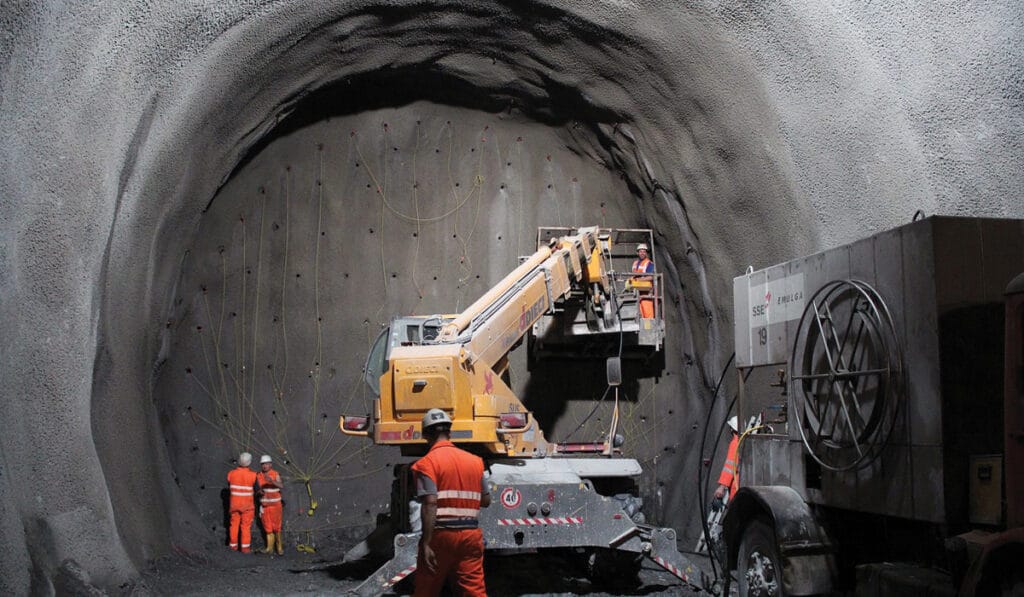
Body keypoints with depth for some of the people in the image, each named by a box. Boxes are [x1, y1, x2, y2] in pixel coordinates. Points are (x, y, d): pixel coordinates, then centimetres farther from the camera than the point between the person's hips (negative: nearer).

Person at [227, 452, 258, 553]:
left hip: (234, 503, 2)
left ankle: (233, 545, 21)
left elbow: (230, 487, 5)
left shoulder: (231, 473, -8)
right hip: (247, 504, -2)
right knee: (246, 526, 4)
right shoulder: (252, 475, -15)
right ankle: (245, 547, 3)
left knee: (234, 524, 14)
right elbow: (257, 490, -5)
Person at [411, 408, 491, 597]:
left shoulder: (427, 463, -8)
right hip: (471, 535, 4)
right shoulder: (475, 461, 9)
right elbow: (486, 501, 14)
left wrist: (425, 544, -17)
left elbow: (430, 505, -17)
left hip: (441, 534, -4)